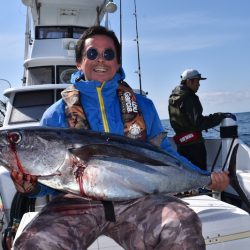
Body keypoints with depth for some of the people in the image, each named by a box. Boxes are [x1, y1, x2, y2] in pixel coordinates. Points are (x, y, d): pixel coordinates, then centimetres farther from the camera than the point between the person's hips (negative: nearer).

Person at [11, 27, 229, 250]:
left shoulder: (142, 106, 15)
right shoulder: (57, 114, 10)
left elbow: (164, 153, 20)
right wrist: (31, 185, -11)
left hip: (135, 196, 1)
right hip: (77, 200, 0)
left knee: (184, 226, -29)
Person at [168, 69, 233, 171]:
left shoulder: (173, 97, 11)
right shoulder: (189, 98, -18)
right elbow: (198, 122, -26)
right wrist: (221, 116, -24)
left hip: (181, 143, 9)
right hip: (193, 144, -9)